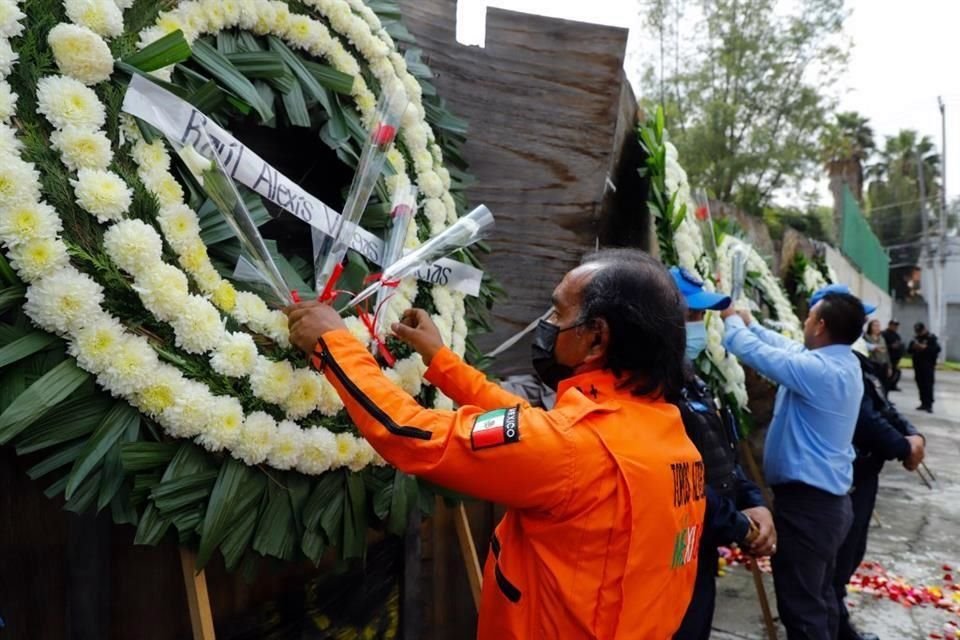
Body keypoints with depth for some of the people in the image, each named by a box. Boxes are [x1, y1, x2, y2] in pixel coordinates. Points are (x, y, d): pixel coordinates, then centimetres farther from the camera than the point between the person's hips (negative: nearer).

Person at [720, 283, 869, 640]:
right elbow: (786, 347, 17)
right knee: (820, 598, 24)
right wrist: (749, 322, 22)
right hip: (830, 498, 10)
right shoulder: (843, 363, 5)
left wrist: (731, 319, -1)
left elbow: (754, 352, -20)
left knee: (801, 606, 1)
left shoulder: (819, 369, -24)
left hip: (805, 502, -10)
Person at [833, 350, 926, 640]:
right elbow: (863, 417, -27)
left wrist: (913, 434, -7)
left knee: (852, 550, 21)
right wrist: (903, 447, -14)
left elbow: (883, 407, 11)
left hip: (862, 471, 11)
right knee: (839, 554, 2)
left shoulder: (858, 361, 11)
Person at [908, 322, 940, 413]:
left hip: (928, 365, -5)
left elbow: (937, 349, -11)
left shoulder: (931, 338, -2)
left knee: (928, 385, -8)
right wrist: (913, 347, -7)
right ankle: (924, 403, 12)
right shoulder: (915, 339, 13)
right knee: (920, 385, 6)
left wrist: (925, 347, -20)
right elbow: (909, 350, 14)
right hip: (917, 365, 5)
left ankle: (929, 404, -8)